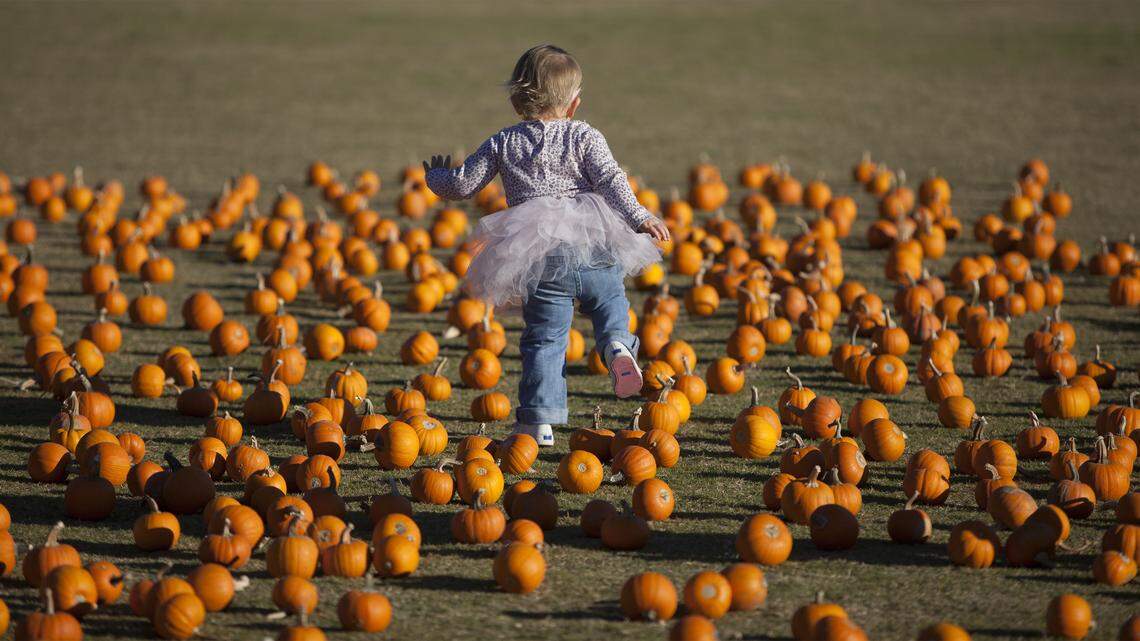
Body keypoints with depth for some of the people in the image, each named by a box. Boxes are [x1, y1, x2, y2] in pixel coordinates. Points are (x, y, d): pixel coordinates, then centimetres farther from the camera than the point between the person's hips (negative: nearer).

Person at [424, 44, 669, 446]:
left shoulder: (503, 144, 12)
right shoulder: (585, 137, 10)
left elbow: (463, 185, 14)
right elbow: (611, 180, -4)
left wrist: (437, 177, 34)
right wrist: (638, 217, -8)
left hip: (540, 257, 0)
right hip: (595, 248, 0)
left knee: (544, 338, 5)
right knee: (610, 305, 24)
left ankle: (539, 421, 1)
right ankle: (617, 346, -8)